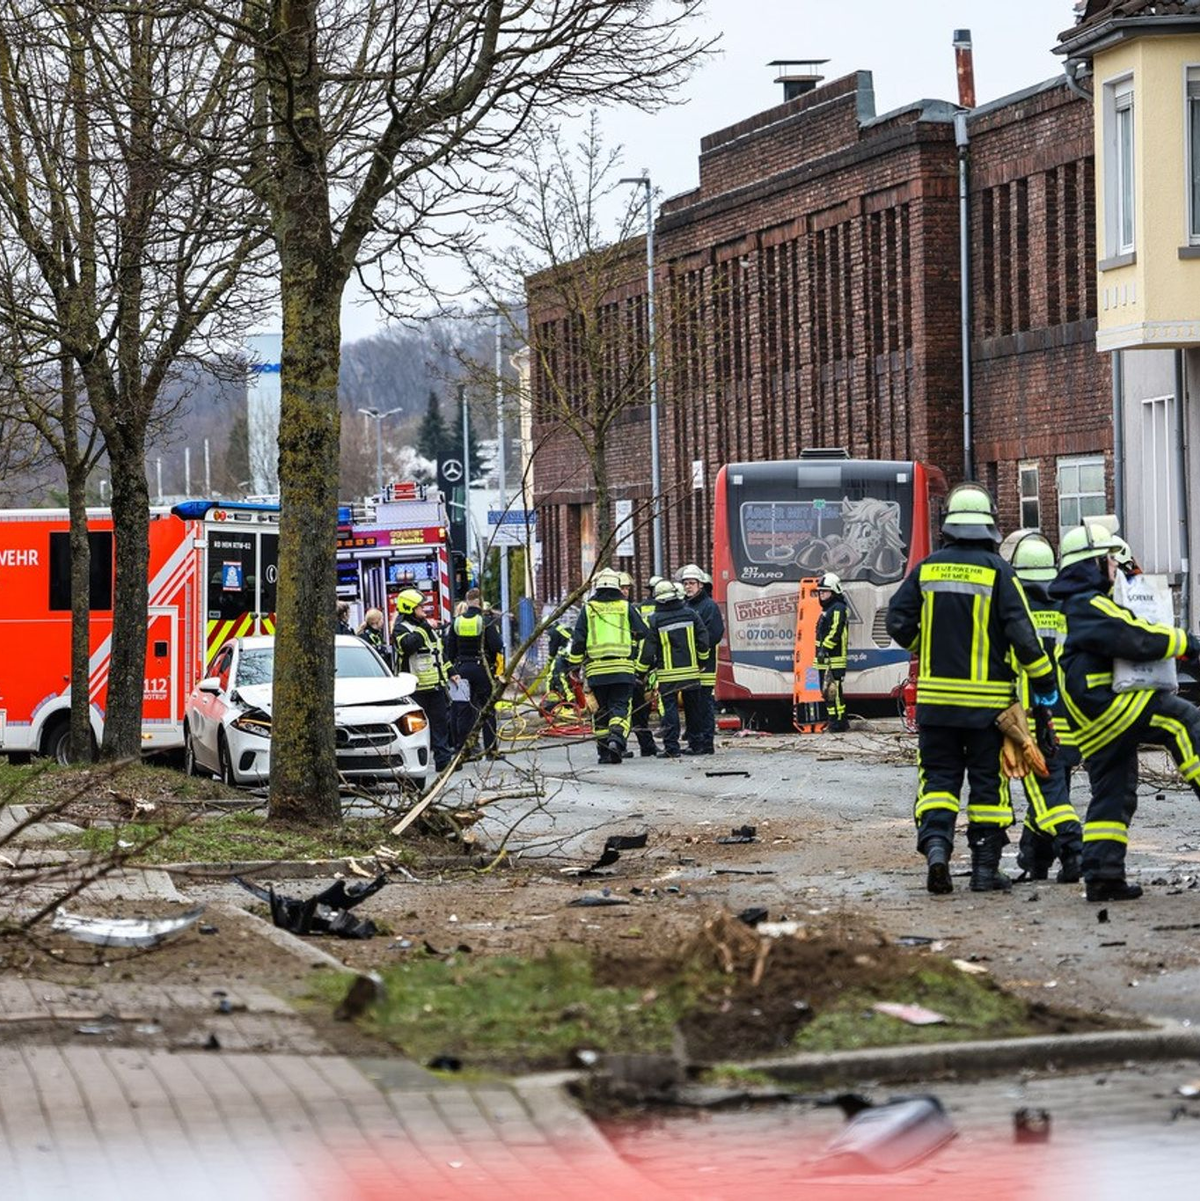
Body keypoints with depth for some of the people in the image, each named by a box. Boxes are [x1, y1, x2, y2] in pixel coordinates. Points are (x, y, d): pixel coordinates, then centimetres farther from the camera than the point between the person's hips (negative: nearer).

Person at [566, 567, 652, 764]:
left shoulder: (588, 609, 6)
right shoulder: (626, 607, 6)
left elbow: (578, 640, 3)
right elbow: (643, 635, 5)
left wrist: (574, 664, 13)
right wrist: (640, 666, 16)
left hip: (596, 670, 1)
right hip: (623, 669, -1)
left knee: (600, 710, 9)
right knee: (621, 706, -1)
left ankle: (604, 751, 9)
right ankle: (617, 738, -25)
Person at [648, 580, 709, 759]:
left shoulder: (654, 619, -7)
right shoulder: (690, 613, 1)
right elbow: (703, 639, 3)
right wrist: (700, 658, 18)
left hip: (668, 673, -3)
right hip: (690, 670, 3)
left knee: (670, 709, -2)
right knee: (693, 708, 13)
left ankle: (671, 747, -7)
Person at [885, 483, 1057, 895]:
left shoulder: (927, 569, 1)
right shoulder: (997, 571, -8)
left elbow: (899, 622, 2)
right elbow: (1022, 633, -11)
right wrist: (1044, 680, 0)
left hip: (936, 694, 2)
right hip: (987, 698, -2)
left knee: (938, 775, 9)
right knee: (987, 780, 6)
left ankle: (935, 842, -13)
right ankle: (985, 867, 8)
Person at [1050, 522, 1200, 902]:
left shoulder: (1071, 607, 24)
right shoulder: (1089, 605, -10)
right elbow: (1136, 638, -17)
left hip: (1096, 727, 10)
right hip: (1107, 704, -10)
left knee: (1112, 795, 10)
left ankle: (1102, 875, 7)